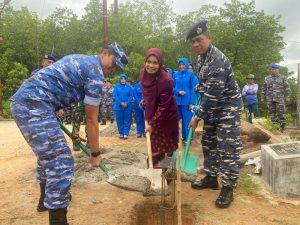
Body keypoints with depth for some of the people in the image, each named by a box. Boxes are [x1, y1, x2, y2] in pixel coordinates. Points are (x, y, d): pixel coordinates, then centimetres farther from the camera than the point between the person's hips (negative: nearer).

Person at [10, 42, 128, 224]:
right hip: (34, 105, -11)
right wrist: (95, 153, 4)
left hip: (22, 100, 11)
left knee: (48, 154, 25)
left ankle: (46, 199, 45)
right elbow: (91, 120, -5)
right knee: (61, 163, -11)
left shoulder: (80, 60, 22)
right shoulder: (96, 73, -7)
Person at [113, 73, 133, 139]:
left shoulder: (129, 87, 6)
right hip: (118, 107, 0)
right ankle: (121, 134, 15)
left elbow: (131, 96, -1)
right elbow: (115, 96, -3)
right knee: (119, 121, 4)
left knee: (127, 121, 0)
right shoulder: (116, 87, 5)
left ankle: (126, 134, 5)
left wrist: (126, 103, -15)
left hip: (128, 107, 0)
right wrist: (121, 103, -15)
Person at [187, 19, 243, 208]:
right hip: (214, 108, 10)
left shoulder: (218, 61, -27)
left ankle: (228, 188, 6)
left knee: (228, 148, -6)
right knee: (209, 143, 14)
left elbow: (212, 96, -29)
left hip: (229, 108, -9)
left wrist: (197, 117, -24)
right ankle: (211, 178, 28)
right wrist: (201, 99, 17)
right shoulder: (202, 57, 4)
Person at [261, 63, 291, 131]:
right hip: (270, 99, 3)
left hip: (280, 98, -3)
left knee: (280, 113, -5)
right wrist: (263, 97, 11)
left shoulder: (283, 77, 5)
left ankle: (282, 127, 8)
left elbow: (287, 87, 2)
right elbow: (264, 88, 14)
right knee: (272, 113, 3)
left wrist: (287, 96, -5)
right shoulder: (267, 78, 12)